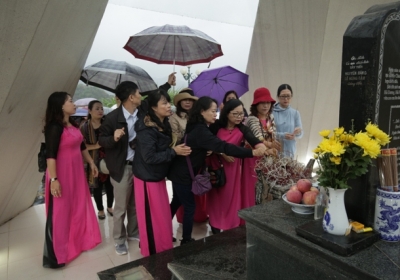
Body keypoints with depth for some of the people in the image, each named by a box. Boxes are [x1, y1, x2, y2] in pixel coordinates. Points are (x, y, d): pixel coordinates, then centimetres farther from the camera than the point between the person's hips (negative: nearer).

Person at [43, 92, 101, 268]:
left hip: (76, 171, 8)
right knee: (60, 212, 3)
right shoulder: (54, 127, -17)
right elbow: (50, 155, -21)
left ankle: (79, 241, 36)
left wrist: (91, 163, 20)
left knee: (79, 207, 17)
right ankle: (57, 254, 18)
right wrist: (53, 179, -25)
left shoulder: (73, 125, 9)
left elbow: (82, 146, 19)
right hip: (62, 174, -8)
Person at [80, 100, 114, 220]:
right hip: (94, 161, -1)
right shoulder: (85, 127, -5)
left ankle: (109, 207, 34)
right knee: (96, 186, 11)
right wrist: (95, 146, -20)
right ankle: (100, 210, 31)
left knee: (109, 185, 11)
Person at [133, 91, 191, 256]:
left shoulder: (164, 125, 5)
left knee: (162, 215, 17)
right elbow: (149, 157, -27)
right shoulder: (146, 129, -23)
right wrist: (174, 152, -23)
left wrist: (179, 149, -2)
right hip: (147, 178, -8)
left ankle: (162, 248, 35)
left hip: (158, 176, 9)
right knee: (152, 218, 5)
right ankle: (153, 252, 23)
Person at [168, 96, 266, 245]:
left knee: (177, 202, 22)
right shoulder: (200, 131, -25)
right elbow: (223, 146, -34)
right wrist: (253, 152, -36)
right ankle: (186, 240, 19)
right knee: (189, 207, 4)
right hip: (183, 174, -10)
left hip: (179, 172, 10)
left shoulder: (196, 127, 6)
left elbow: (215, 145, 12)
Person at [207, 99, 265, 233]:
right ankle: (215, 224, 24)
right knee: (216, 195, 8)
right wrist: (222, 153, -20)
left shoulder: (242, 129, -10)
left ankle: (231, 224, 23)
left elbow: (254, 141, -27)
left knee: (231, 195, 7)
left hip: (233, 166, 1)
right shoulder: (216, 126, -12)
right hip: (216, 165, -1)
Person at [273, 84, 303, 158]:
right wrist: (282, 135, -23)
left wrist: (298, 132, -18)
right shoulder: (272, 112, -8)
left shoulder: (295, 113, 4)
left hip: (289, 151, 3)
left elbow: (300, 134, 3)